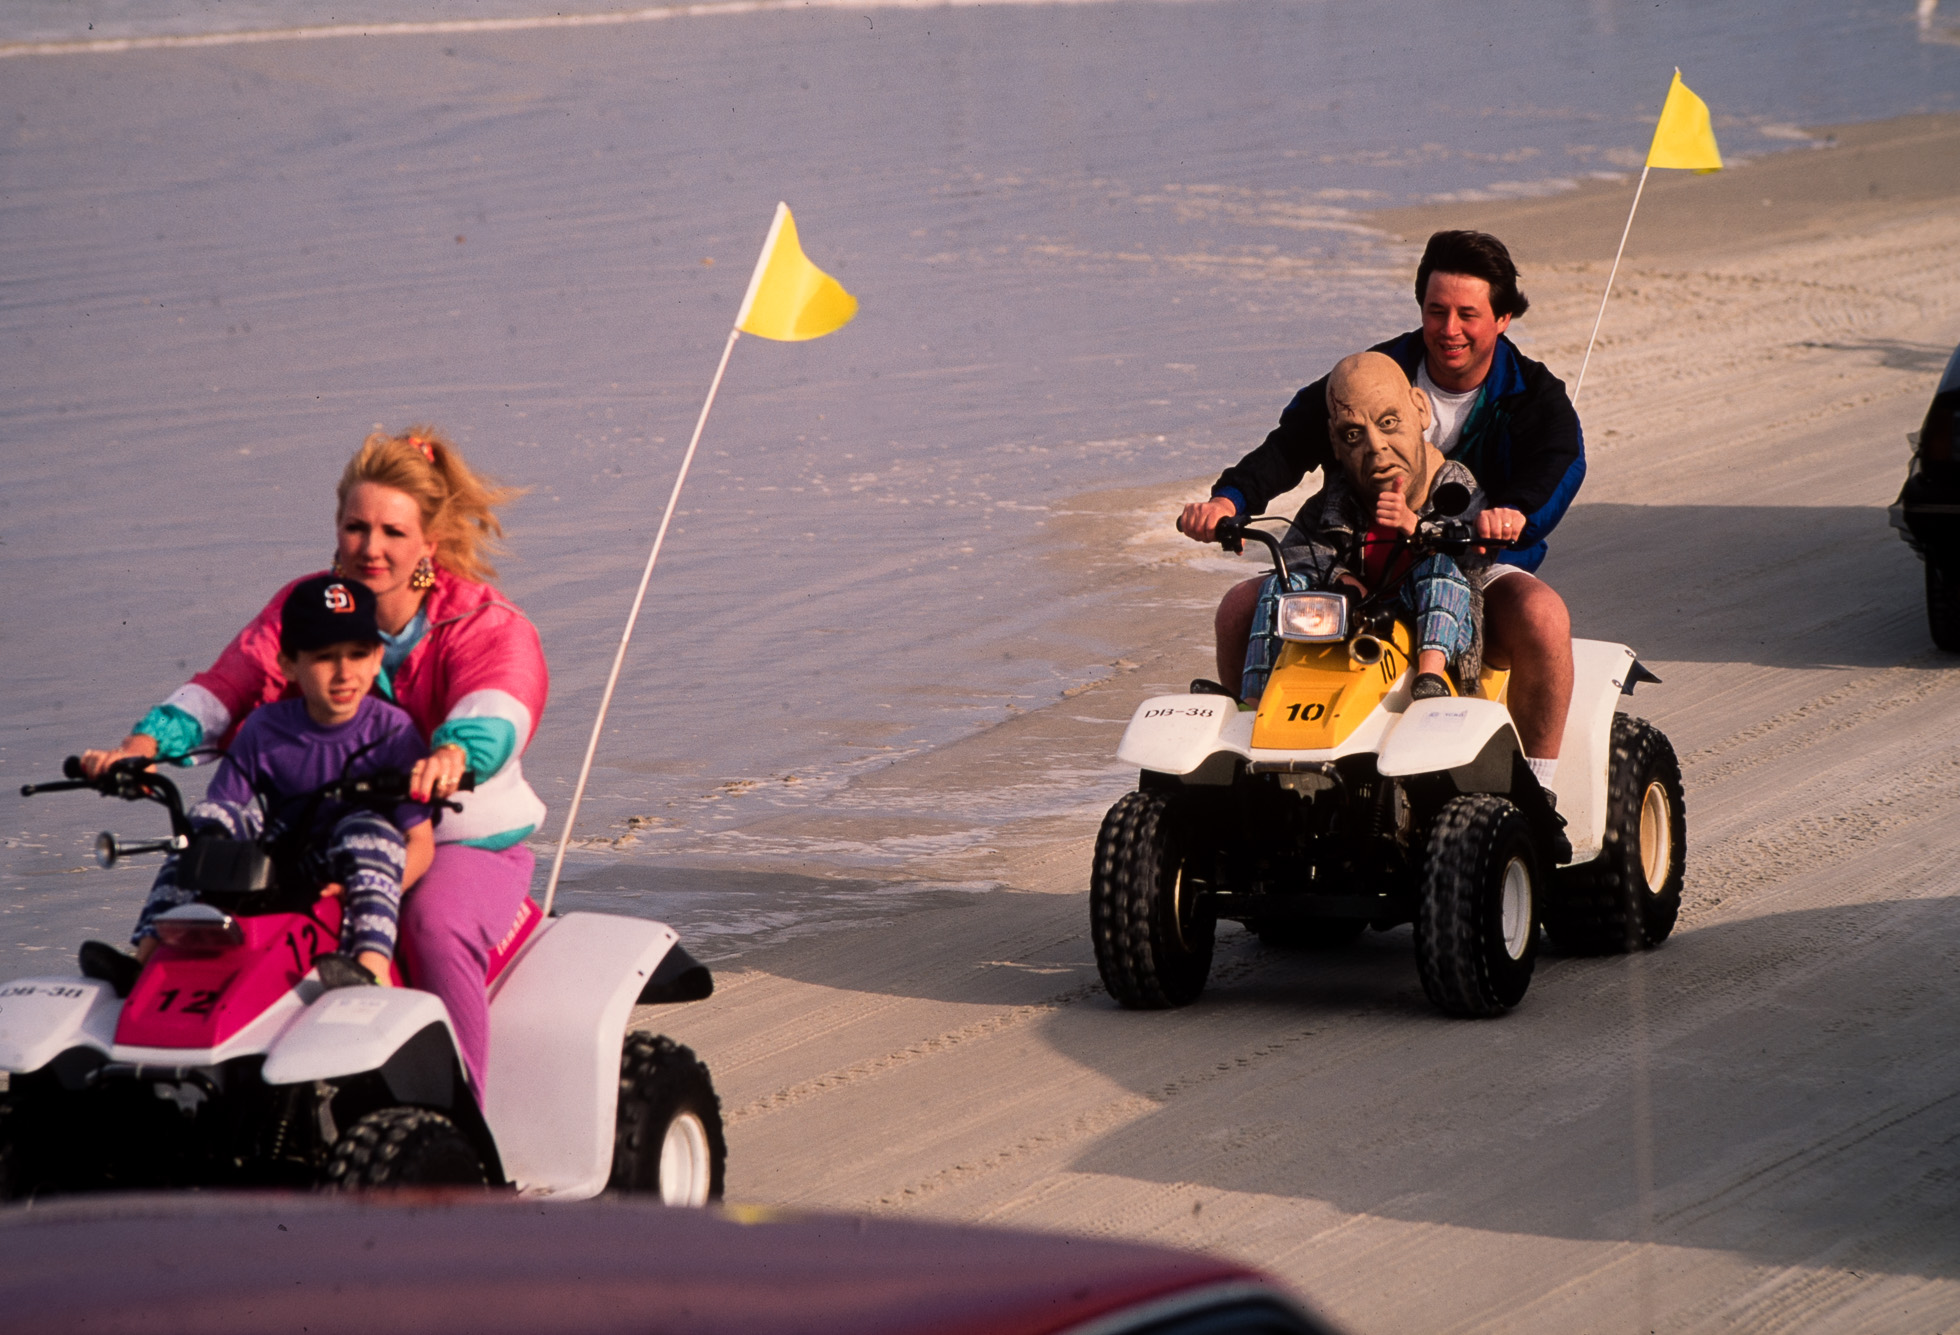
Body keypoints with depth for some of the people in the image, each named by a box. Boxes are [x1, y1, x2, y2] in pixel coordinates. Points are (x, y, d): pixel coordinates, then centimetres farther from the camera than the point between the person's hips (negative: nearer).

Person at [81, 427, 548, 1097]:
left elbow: (495, 711, -28)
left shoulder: (489, 627, -7)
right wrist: (144, 744, -26)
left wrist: (452, 755, -53)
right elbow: (230, 683, -5)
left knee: (437, 927, -36)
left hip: (459, 845, -3)